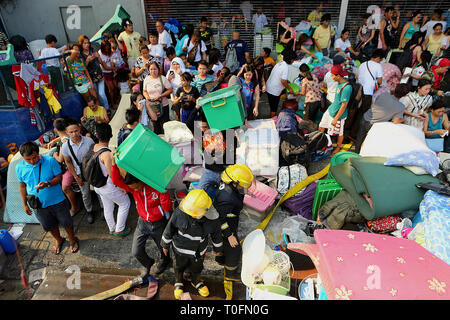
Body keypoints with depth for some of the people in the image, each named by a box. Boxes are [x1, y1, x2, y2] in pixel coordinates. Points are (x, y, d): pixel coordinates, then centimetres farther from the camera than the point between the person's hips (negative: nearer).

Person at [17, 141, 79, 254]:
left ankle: (72, 239, 41)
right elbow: (22, 186, 4)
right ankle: (59, 240, 49)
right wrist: (25, 204, 8)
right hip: (39, 205, 3)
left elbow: (59, 177, -12)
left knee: (66, 222, 14)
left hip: (57, 201, -2)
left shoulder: (50, 161, -19)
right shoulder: (19, 167, -9)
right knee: (50, 226, 21)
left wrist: (47, 184, -32)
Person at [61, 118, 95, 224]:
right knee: (85, 194, 18)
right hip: (80, 174, 1)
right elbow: (68, 162, -4)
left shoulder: (89, 141, -21)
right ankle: (89, 211, 42)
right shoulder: (65, 146, -18)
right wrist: (76, 177, -2)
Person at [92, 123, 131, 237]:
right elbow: (112, 175, -26)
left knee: (107, 207, 25)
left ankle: (112, 229, 44)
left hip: (98, 186, 8)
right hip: (109, 188, -8)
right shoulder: (107, 154, -32)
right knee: (125, 204, 15)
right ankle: (119, 230, 25)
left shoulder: (95, 147, -7)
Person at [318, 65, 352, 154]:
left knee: (339, 133, 13)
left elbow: (344, 105, -26)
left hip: (338, 114, -9)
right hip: (330, 109, 9)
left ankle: (338, 148, 35)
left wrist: (336, 119, -22)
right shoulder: (340, 83, -2)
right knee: (321, 127, 17)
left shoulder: (347, 87, -29)